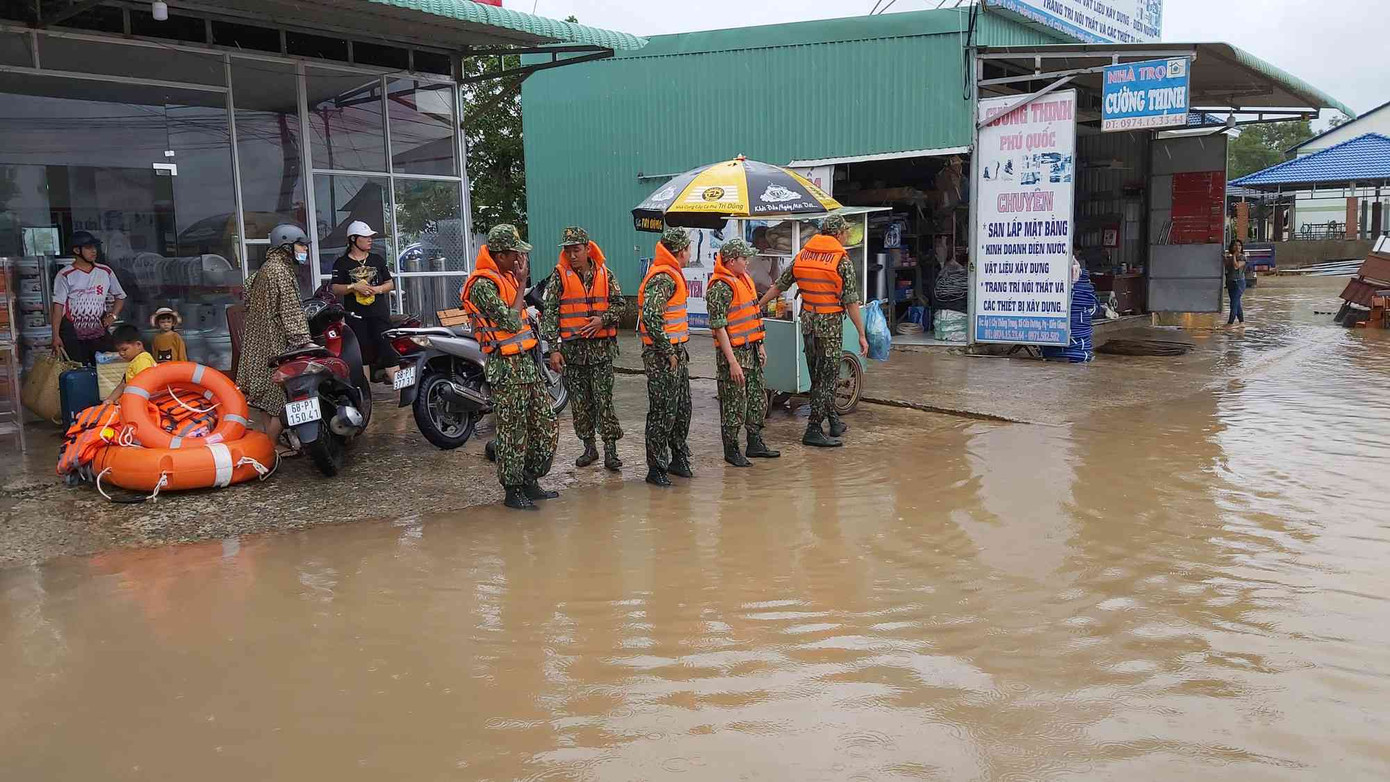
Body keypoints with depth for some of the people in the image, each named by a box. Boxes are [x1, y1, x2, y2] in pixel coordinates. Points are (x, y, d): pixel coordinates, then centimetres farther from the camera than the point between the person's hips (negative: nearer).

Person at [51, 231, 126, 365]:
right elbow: (58, 305, -5)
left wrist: (113, 315, -1)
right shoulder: (65, 276, -4)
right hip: (72, 334, -3)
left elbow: (120, 296, 18)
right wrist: (56, 336, -11)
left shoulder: (105, 272, 6)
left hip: (99, 333, 3)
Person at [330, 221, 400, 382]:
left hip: (379, 314, 1)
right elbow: (335, 289, -1)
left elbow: (390, 284, 13)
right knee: (362, 356, 1)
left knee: (389, 351, -8)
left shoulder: (378, 260, 14)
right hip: (355, 316, -1)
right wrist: (354, 286, -16)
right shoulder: (341, 263, 5)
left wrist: (378, 289, -7)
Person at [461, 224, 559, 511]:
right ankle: (513, 491, 11)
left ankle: (530, 481, 24)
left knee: (546, 425, 12)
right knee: (513, 431, -1)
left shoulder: (507, 276, 15)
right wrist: (522, 282, -14)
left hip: (526, 361, 9)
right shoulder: (482, 285, -15)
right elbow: (511, 321, -21)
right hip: (506, 366, -9)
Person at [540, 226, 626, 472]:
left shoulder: (604, 274, 4)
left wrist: (603, 319, -12)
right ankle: (589, 447, 20)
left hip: (601, 347, 0)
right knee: (579, 402, 7)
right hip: (572, 348, 0)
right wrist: (554, 349, -9)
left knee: (604, 399, -2)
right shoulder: (560, 276, 0)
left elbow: (619, 303, 9)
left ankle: (610, 450, 3)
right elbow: (549, 313, -2)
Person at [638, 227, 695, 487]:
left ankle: (678, 459, 30)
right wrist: (668, 353, -21)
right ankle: (656, 469, 4)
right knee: (663, 412, -4)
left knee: (682, 409, 17)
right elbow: (651, 318, -27)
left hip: (676, 353, 10)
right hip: (662, 356, -10)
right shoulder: (663, 278, -17)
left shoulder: (672, 275, 17)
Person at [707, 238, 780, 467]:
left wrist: (759, 345, 20)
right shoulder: (721, 287, -18)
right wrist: (732, 362, -23)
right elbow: (718, 326, -21)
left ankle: (755, 443, 29)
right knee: (734, 404, -1)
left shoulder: (744, 279, 12)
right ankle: (731, 450, 12)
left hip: (751, 349, 9)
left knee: (758, 399, 16)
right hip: (734, 352, -9)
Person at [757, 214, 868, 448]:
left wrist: (758, 306, 22)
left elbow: (778, 286, 10)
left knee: (818, 376, 16)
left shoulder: (802, 255, 6)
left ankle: (834, 422, 27)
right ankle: (813, 431, -1)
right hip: (830, 324, -6)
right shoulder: (842, 260, -9)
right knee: (827, 377, 0)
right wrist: (862, 335, -7)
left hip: (808, 323, 6)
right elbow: (851, 301, -11)